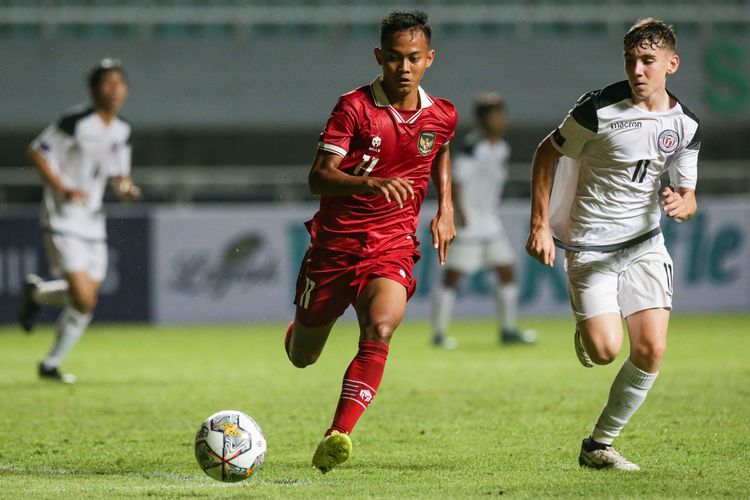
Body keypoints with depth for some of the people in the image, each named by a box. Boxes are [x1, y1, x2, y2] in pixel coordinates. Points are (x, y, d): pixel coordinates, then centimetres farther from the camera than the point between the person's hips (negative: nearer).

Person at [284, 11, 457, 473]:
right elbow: (319, 177, -21)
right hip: (335, 242, -1)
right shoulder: (355, 107, -12)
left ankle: (337, 436, -33)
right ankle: (300, 327, 52)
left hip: (392, 248, 1)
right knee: (302, 356, 12)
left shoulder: (442, 116, 2)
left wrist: (446, 208, 12)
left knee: (380, 329, -29)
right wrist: (370, 182, -39)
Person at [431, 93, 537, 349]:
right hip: (468, 222, -8)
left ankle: (508, 329, 18)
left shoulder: (502, 148, 10)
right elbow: (457, 181, -20)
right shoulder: (473, 147, -16)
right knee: (452, 276, -6)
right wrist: (459, 212, -28)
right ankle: (439, 333, -1)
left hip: (491, 220, 9)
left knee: (507, 272, 8)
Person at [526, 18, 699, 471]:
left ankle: (599, 445, 8)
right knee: (606, 350, -18)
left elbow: (688, 198, 10)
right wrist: (540, 225, -7)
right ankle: (585, 332, 22)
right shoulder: (600, 108, -14)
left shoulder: (685, 125, 0)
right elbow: (547, 153, -2)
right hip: (590, 246, -4)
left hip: (645, 245, 4)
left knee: (652, 349, -9)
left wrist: (680, 204, -16)